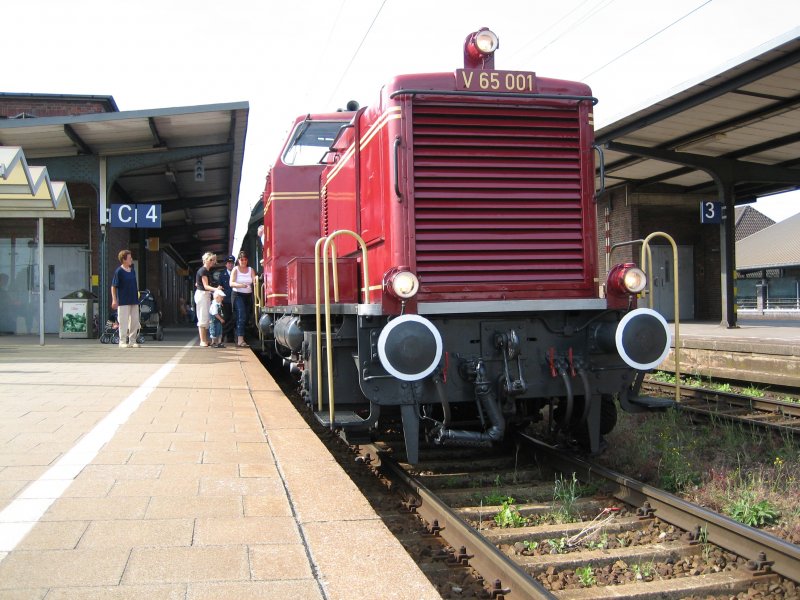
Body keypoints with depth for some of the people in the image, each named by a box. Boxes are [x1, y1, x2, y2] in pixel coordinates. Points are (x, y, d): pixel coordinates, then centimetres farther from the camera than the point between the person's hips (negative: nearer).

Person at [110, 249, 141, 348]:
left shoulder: (132, 270, 11)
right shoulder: (119, 271, -9)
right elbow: (113, 286, -10)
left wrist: (137, 294, 17)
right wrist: (114, 300, -16)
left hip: (134, 300, 7)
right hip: (123, 301, -7)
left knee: (135, 321, 8)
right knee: (123, 322, -4)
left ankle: (132, 341, 17)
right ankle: (122, 342, 3)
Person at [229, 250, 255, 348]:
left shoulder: (251, 270, 10)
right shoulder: (235, 269, 0)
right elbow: (231, 283, -11)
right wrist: (240, 285, -29)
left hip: (248, 296, 5)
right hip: (238, 295, -5)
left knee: (246, 317, 6)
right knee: (241, 316, -18)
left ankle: (238, 338, 20)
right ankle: (240, 340, -25)